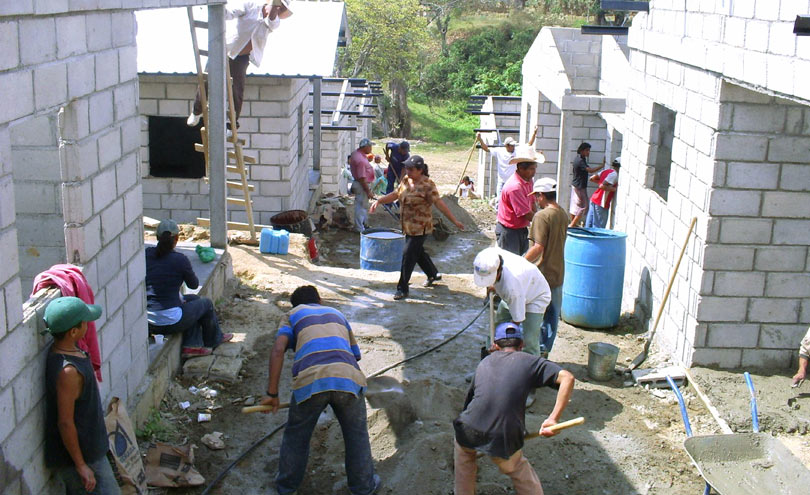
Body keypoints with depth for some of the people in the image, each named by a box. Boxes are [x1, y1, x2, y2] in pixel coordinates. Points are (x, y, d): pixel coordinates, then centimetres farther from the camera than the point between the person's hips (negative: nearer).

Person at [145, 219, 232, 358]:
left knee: (193, 299, 28)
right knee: (206, 303, 21)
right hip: (169, 322, -6)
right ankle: (212, 341, 43)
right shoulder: (179, 259, -14)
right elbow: (194, 285, 2)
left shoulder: (146, 254, 1)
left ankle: (192, 345, 24)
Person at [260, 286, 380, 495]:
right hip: (347, 377, 2)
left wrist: (272, 394, 7)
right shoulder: (337, 314, 35)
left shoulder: (293, 315, 25)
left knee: (296, 436, 22)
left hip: (310, 381, -1)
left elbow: (278, 350, 6)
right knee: (356, 435, 23)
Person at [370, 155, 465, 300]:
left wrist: (454, 221, -19)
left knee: (409, 256, -6)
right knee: (418, 252, 23)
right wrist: (379, 201, -2)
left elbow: (439, 203, -20)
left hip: (420, 227, -8)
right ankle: (433, 274, 46)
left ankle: (402, 289, 4)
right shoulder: (406, 180, 4)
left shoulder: (427, 185, -19)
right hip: (408, 227, 8)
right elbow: (395, 194, 12)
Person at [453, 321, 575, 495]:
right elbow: (567, 378, -3)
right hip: (504, 439, -2)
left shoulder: (485, 362, 21)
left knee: (463, 450, 35)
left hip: (468, 432, 2)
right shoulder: (529, 361, 11)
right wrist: (553, 419, -7)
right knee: (517, 468, 27)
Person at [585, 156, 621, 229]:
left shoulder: (606, 171, 12)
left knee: (588, 225, 14)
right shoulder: (614, 174, -15)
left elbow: (592, 178, 15)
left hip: (594, 199, 9)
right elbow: (602, 186, -24)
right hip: (601, 203, -9)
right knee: (598, 227, -3)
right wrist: (614, 189, -16)